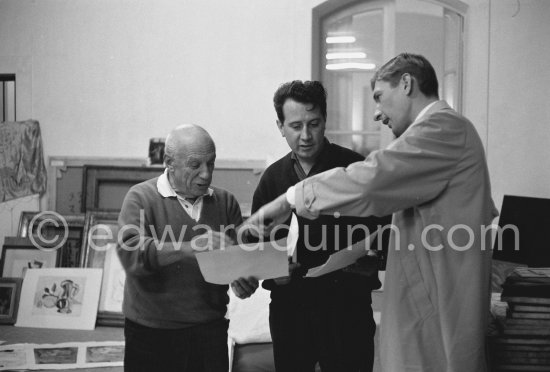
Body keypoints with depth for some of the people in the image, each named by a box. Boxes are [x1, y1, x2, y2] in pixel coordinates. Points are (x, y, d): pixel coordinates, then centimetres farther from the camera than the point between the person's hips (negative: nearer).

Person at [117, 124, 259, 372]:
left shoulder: (225, 201, 7)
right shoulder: (141, 198, -5)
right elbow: (130, 253, -19)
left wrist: (243, 280, -17)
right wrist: (190, 247, -30)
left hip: (210, 331, 3)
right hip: (152, 333, -3)